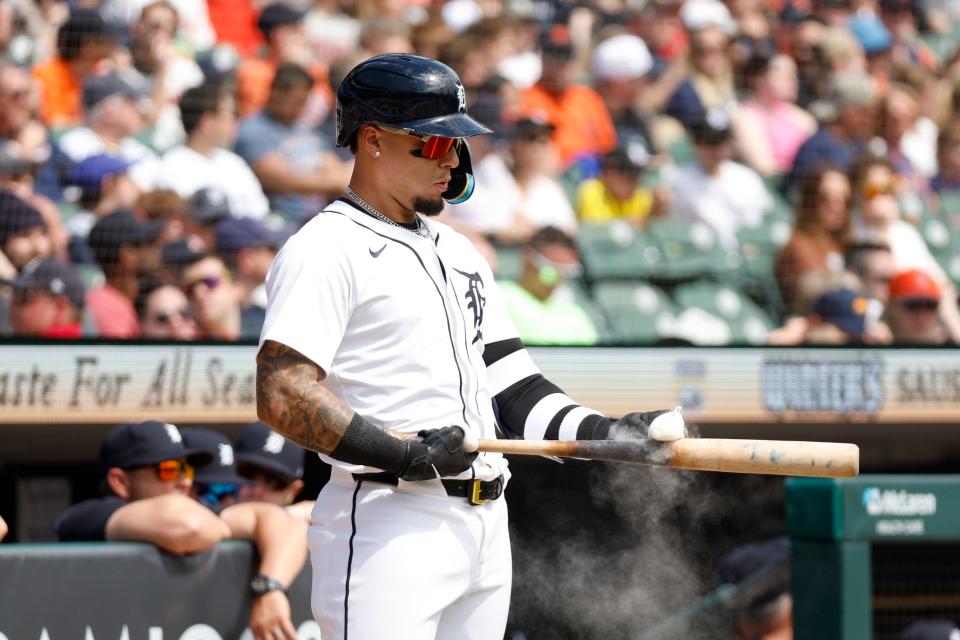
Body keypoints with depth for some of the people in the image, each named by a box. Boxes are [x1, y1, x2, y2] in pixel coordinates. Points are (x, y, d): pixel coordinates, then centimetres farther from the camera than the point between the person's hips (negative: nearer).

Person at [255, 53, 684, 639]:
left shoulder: (459, 252, 21)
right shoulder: (328, 250, -8)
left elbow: (510, 383, 19)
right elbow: (281, 397, -19)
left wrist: (603, 432, 3)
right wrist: (407, 453, -19)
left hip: (485, 525, 8)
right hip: (389, 526, -8)